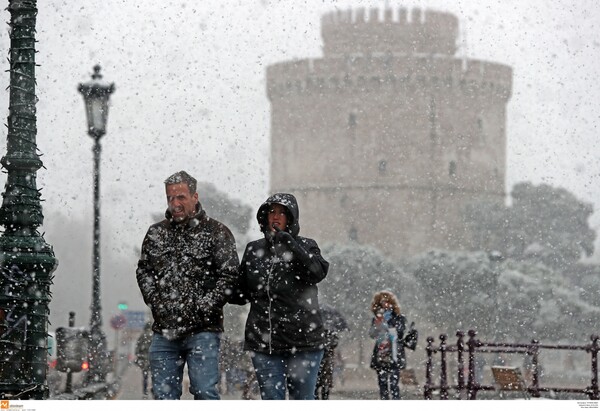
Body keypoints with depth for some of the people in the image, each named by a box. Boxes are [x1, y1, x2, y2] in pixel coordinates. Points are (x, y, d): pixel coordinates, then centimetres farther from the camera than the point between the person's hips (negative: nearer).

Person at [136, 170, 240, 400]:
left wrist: (202, 308, -11)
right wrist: (157, 302, 0)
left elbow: (229, 275, -4)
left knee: (204, 391, -9)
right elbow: (143, 271, 17)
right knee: (163, 394, 5)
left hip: (202, 331, -4)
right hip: (164, 330, 4)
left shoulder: (216, 232, 1)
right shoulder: (156, 233, 14)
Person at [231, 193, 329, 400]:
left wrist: (288, 241, -22)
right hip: (263, 342, 2)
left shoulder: (305, 246, 4)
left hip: (302, 340, -2)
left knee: (302, 400, 2)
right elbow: (242, 294, 16)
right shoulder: (253, 250, 12)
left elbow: (317, 272, -17)